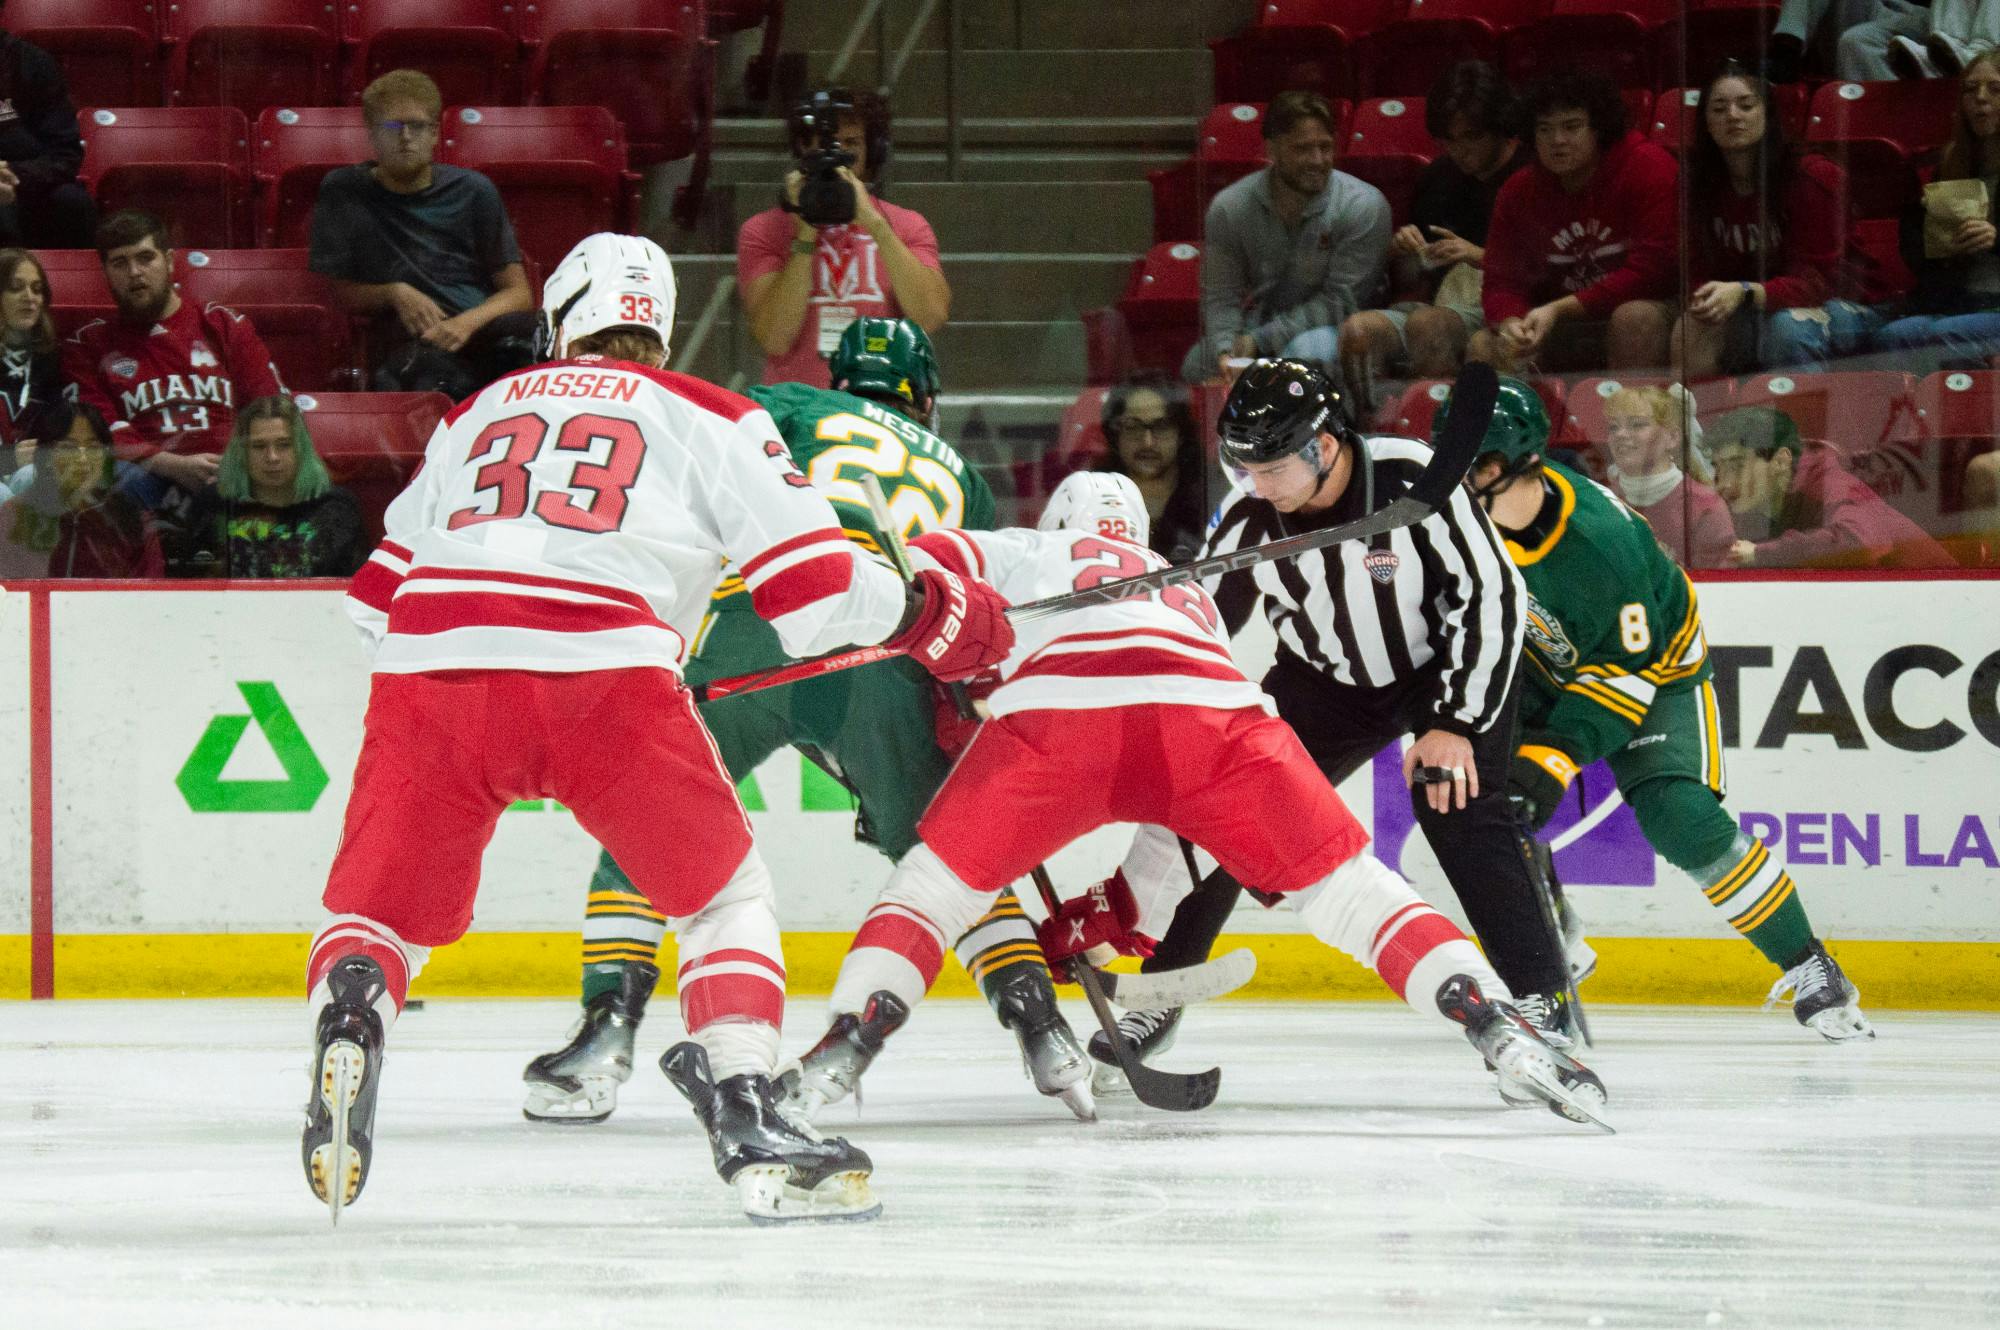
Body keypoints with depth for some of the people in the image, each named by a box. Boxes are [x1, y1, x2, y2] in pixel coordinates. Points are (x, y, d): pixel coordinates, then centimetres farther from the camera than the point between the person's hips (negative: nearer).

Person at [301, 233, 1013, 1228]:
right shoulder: (709, 419, 19)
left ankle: (347, 1008, -17)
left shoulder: (479, 414, 29)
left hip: (431, 663, 2)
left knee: (380, 902, 16)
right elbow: (814, 592, 11)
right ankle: (741, 1112, -2)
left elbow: (380, 594, 33)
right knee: (724, 893, 15)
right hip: (603, 673, -2)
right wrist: (935, 618, 29)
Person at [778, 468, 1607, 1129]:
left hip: (1057, 707, -2)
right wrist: (1122, 916, 53)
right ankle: (1494, 1026, -6)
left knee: (942, 875, 16)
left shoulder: (1035, 554, 39)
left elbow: (927, 564, 19)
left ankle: (845, 1047, -4)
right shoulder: (1192, 597, 47)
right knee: (1342, 882, 12)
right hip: (1214, 709, 2)